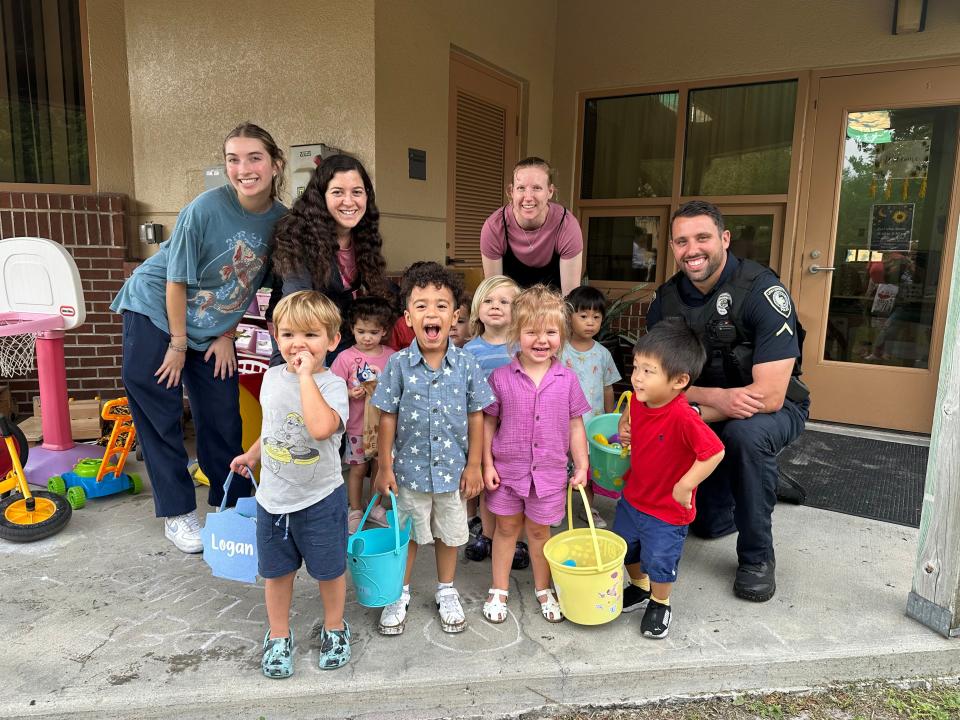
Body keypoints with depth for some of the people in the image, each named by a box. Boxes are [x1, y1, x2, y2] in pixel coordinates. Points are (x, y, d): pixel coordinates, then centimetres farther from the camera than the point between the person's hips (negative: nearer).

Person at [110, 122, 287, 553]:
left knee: (223, 416, 8)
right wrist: (178, 344, -12)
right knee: (159, 414, 0)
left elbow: (251, 284, 1)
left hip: (214, 328, 4)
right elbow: (176, 281, -18)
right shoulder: (205, 209, -26)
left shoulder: (280, 220, -12)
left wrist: (227, 334, -1)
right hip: (156, 311, -4)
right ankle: (177, 514, 15)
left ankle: (232, 504, 24)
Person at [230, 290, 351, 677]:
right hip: (273, 497, 5)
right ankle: (278, 635, 40)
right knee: (276, 571, 19)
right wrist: (251, 454, 24)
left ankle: (334, 627, 39)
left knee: (329, 569, 14)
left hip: (320, 499, -4)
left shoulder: (332, 384, -20)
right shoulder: (272, 377, -1)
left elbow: (321, 427, -42)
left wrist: (306, 375, -35)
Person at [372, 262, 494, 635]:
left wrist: (473, 465, -1)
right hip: (410, 468, -1)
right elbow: (388, 417, -6)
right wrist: (384, 467, -4)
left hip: (453, 467, 1)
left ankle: (446, 592, 42)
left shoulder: (466, 363, -10)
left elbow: (476, 416, -3)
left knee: (449, 535, 19)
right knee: (407, 535, 17)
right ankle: (400, 594, 39)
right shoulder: (398, 364, -12)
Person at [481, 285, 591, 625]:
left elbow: (575, 425, 2)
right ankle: (499, 590, 32)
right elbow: (488, 422, -3)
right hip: (507, 468, 0)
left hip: (549, 470, 1)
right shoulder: (501, 377, -10)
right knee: (506, 527, 15)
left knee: (538, 530, 15)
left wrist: (582, 466, 2)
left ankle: (543, 589, 37)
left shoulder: (567, 380, -6)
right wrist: (487, 464, -4)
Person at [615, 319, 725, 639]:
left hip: (667, 510, -7)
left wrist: (684, 486, -29)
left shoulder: (683, 417, -35)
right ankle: (639, 589, 53)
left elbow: (714, 452, -35)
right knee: (625, 549, 25)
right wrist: (623, 425, -2)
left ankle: (659, 605, 42)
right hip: (633, 496, 7)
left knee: (660, 563, 12)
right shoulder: (639, 399, -11)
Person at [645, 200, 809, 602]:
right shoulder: (667, 299, -8)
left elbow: (769, 396, -30)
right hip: (713, 416, 4)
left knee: (746, 433, -37)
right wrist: (714, 396, -28)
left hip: (774, 411, -4)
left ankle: (757, 557, -15)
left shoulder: (762, 291, -24)